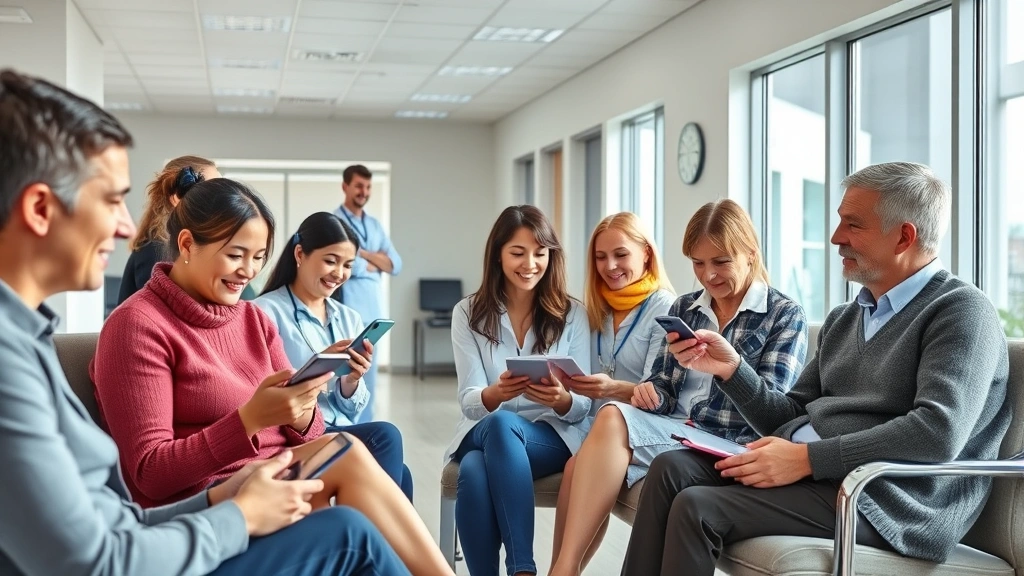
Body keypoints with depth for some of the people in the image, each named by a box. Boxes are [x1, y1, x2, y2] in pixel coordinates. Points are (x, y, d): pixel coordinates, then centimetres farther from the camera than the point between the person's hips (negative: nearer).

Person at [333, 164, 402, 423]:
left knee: (368, 379, 11)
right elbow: (349, 265, -16)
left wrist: (364, 254, -7)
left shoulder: (375, 225, 16)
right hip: (347, 311, -7)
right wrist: (377, 263, 0)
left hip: (373, 311, 7)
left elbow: (396, 265, 7)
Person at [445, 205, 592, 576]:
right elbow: (469, 402, -4)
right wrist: (495, 394, -29)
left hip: (551, 437, 0)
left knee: (503, 425, -36)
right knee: (473, 473, -37)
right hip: (482, 434, 1)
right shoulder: (469, 313, 4)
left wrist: (560, 400, -25)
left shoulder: (572, 313, 4)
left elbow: (583, 404, 0)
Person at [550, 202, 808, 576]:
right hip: (672, 431, 5)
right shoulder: (683, 310, 18)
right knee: (579, 467, -26)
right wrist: (648, 393, -12)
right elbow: (664, 390, 13)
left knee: (613, 419, -29)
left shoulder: (785, 315, 4)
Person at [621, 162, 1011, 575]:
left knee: (696, 509, -22)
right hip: (808, 471, 8)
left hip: (880, 499, -8)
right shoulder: (842, 320, 18)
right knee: (672, 468, -11)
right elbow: (791, 419, 18)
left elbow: (939, 433, -22)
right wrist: (731, 368, 0)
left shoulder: (960, 310, -7)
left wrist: (809, 458, -22)